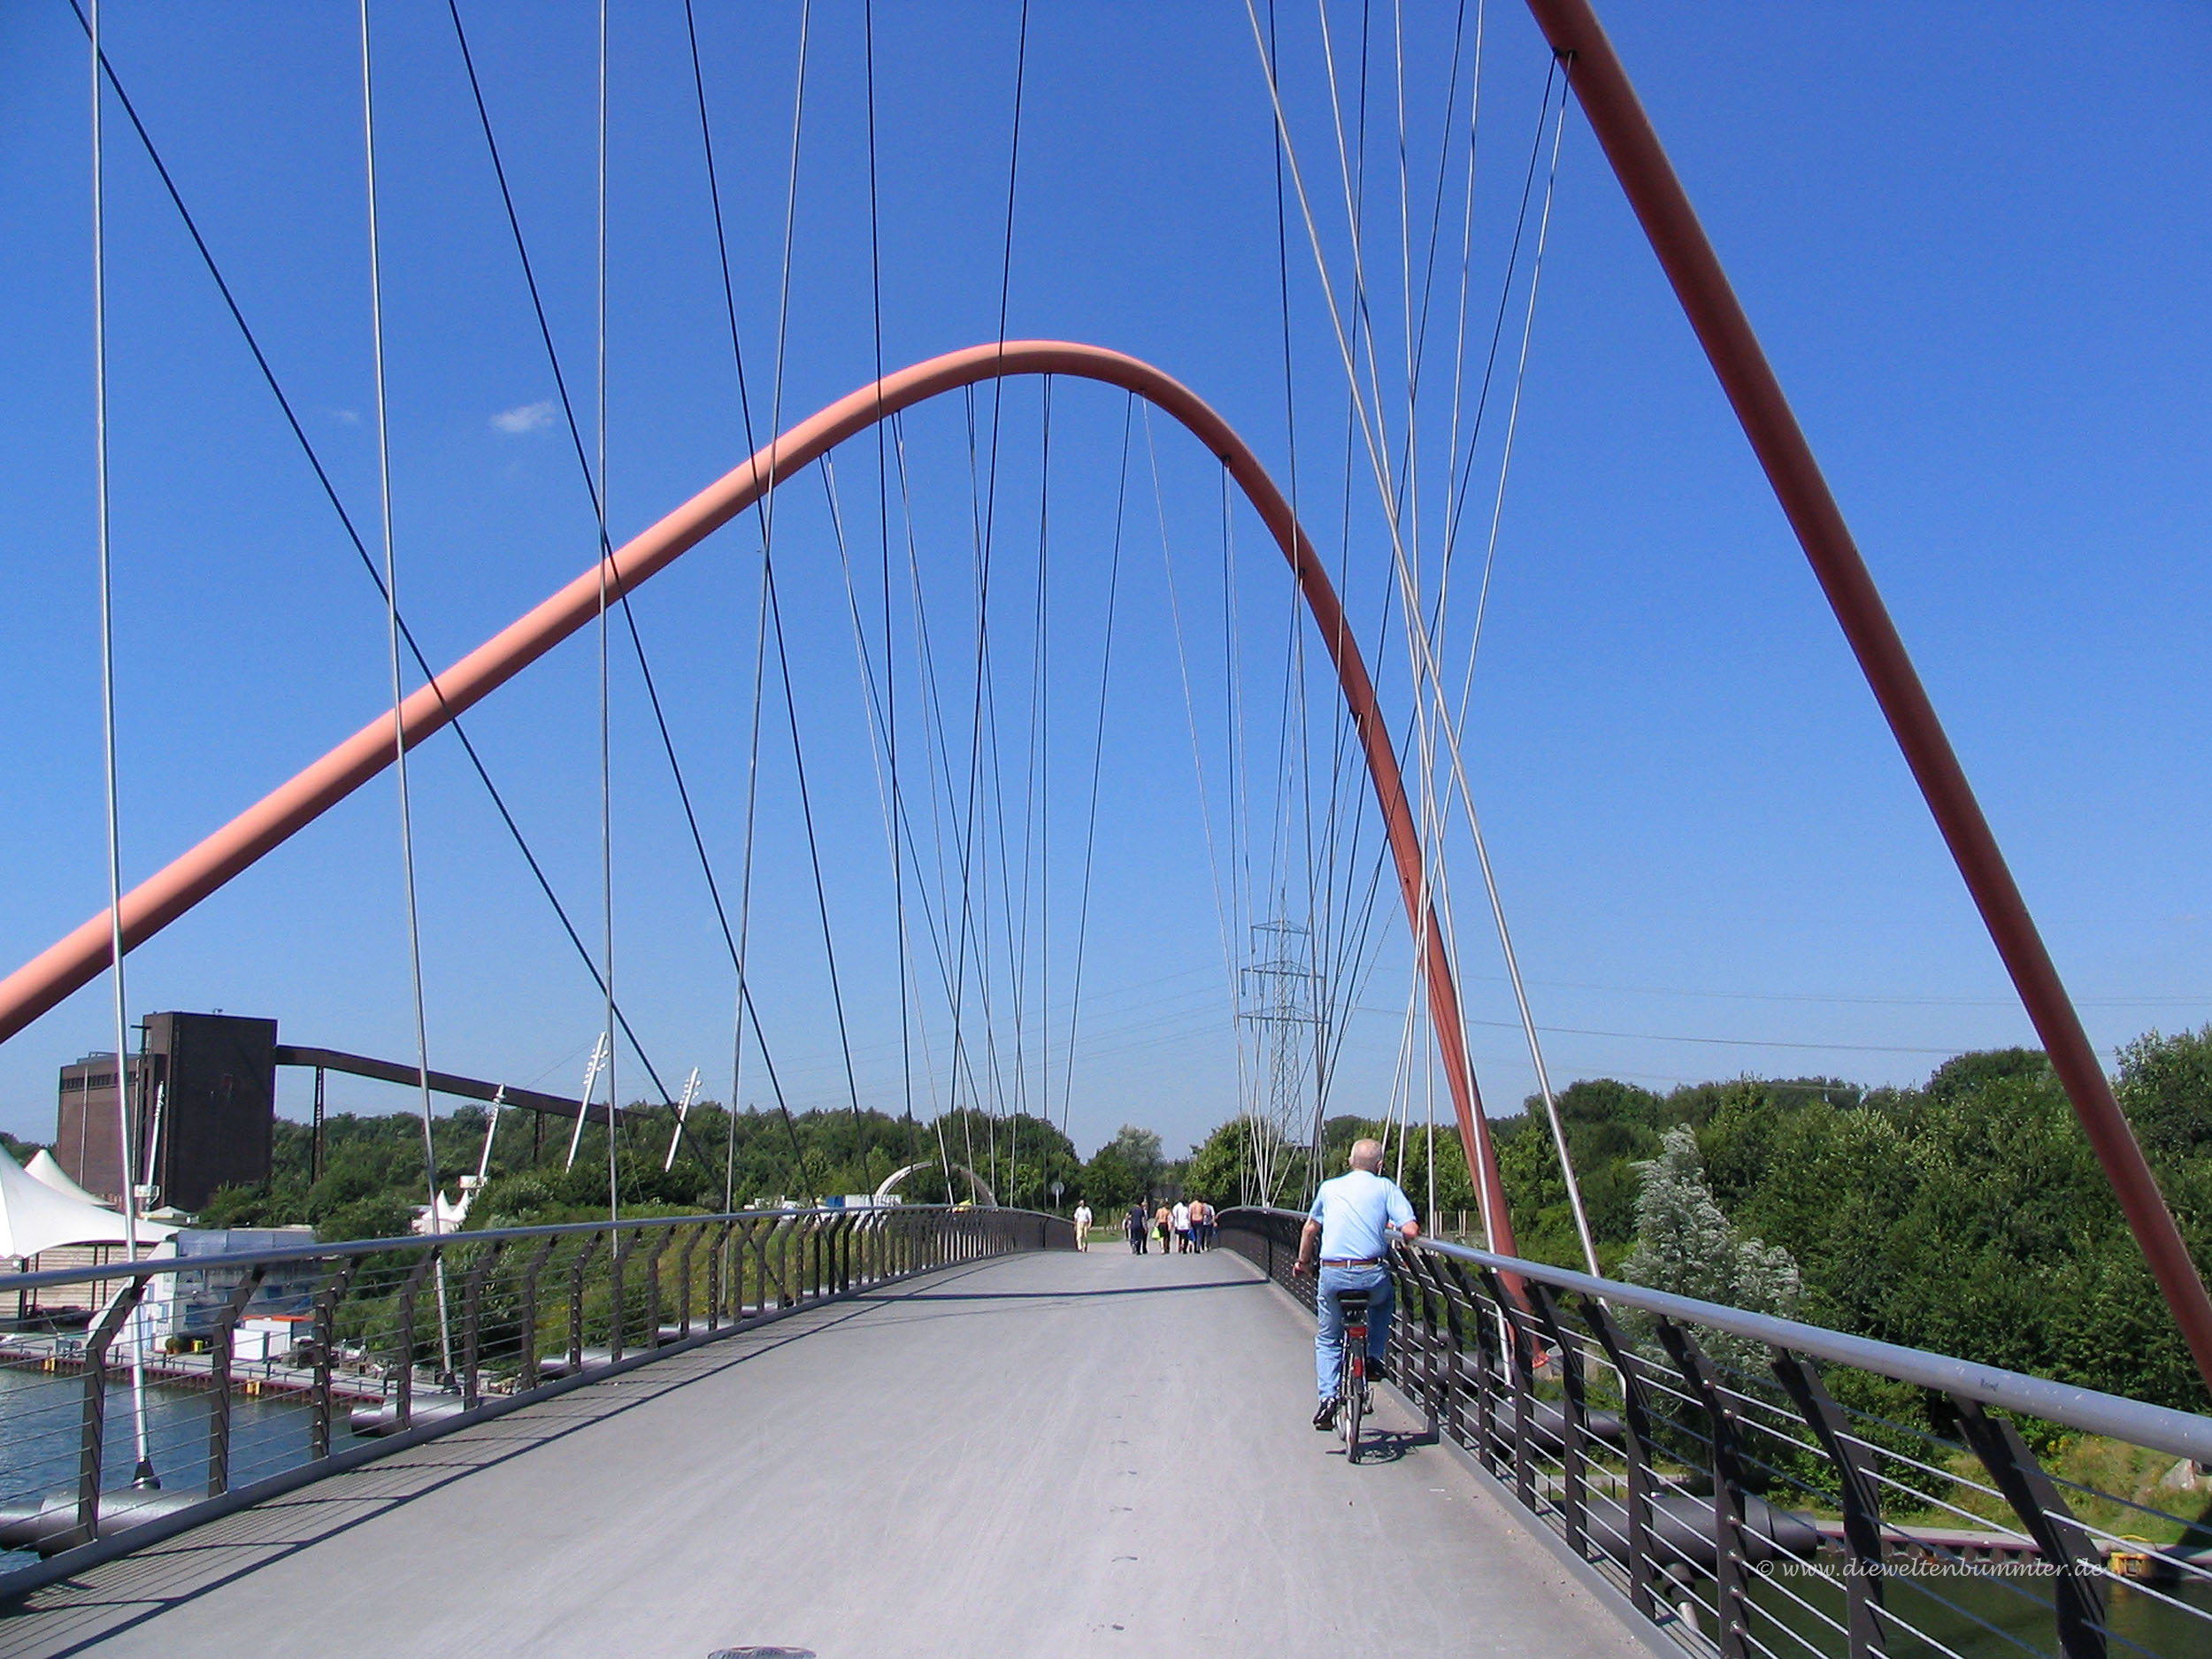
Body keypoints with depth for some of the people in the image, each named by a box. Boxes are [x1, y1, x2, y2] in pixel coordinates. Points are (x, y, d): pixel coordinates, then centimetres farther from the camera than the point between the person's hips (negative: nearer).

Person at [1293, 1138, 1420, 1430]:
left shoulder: (1329, 1188, 14)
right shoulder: (1385, 1187, 5)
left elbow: (1310, 1228, 27)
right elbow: (1411, 1230, -6)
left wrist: (1303, 1261, 43)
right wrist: (1393, 1228, 17)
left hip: (1332, 1275, 1)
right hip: (1372, 1275, -1)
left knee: (1327, 1338, 21)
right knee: (1382, 1304, 35)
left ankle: (1328, 1398, 4)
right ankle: (1374, 1357, 22)